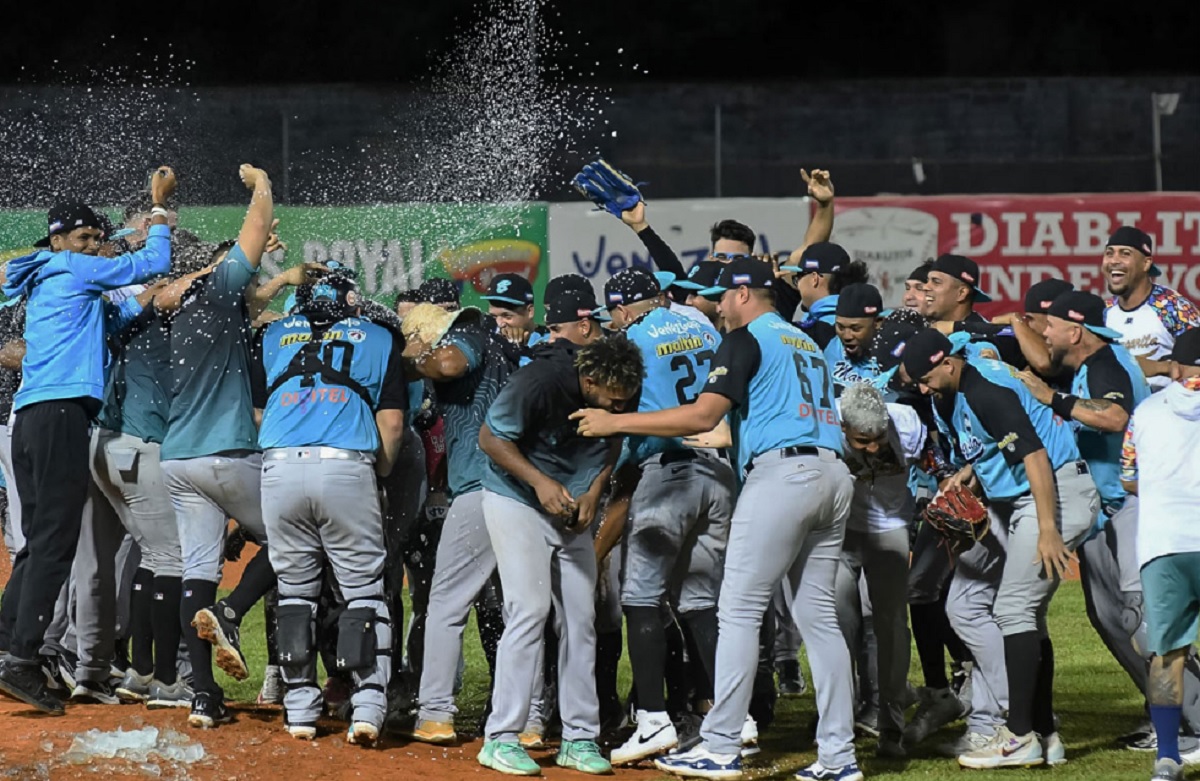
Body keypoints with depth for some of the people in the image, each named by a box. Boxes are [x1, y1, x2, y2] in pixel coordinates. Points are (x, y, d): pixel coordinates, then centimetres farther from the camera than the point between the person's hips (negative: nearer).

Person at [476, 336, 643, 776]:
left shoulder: (618, 397, -14)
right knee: (530, 610, -16)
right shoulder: (541, 382, -29)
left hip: (572, 509, 6)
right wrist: (540, 482, -26)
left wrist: (594, 492, -8)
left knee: (581, 619, 3)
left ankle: (579, 739, 9)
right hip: (516, 499, -6)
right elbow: (490, 438, -18)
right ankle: (500, 739, -12)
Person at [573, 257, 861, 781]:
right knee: (818, 615, 9)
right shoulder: (807, 343, 25)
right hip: (833, 473, 8)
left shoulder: (748, 339, 0)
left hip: (782, 471, -8)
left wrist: (617, 423, -7)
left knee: (739, 610, -6)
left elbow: (704, 415, -12)